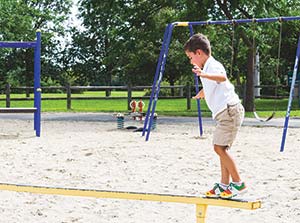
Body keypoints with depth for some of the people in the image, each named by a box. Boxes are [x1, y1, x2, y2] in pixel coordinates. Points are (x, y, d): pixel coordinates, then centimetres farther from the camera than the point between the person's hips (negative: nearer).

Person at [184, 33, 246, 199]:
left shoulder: (212, 65, -10)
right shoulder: (208, 68, 22)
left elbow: (222, 77, -36)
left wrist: (203, 75, -51)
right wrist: (200, 94, 65)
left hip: (229, 110, -11)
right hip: (224, 112, 11)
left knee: (220, 147, -14)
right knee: (221, 148, 10)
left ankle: (238, 183, -10)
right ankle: (224, 185, 12)